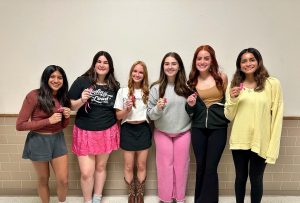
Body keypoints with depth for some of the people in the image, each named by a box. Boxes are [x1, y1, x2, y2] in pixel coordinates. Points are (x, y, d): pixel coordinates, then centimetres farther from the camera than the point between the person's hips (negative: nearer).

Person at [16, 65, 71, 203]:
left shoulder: (63, 98, 3)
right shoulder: (34, 96, -15)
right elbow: (20, 125, -16)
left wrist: (67, 116, -10)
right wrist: (48, 120, -21)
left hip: (58, 140, 4)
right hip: (39, 141, -4)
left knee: (63, 180, 8)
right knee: (43, 179, 15)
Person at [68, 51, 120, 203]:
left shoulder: (114, 86, 1)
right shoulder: (82, 81, -8)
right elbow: (71, 106, -4)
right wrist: (82, 100, -23)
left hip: (107, 132, 3)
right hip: (85, 132, -2)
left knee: (101, 167, 16)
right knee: (86, 173, 0)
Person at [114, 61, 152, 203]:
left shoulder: (148, 92, 3)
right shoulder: (122, 91, -1)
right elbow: (118, 116, -1)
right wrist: (127, 109, -17)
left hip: (143, 129, 1)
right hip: (128, 130, -1)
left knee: (141, 165, 10)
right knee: (128, 166, 9)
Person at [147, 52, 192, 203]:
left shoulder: (186, 87, -2)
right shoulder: (156, 88, -7)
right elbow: (150, 114, -7)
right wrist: (158, 108, -26)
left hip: (183, 132, 2)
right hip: (162, 133, -1)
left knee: (181, 166, 13)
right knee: (165, 166, 10)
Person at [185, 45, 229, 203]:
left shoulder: (221, 77, -3)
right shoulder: (191, 81, 3)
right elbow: (190, 111, 9)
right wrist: (190, 105, -12)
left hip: (218, 128, -2)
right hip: (198, 129, 2)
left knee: (211, 167, 1)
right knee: (200, 166, 12)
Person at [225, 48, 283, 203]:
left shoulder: (273, 84, -5)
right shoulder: (235, 86, 4)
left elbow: (277, 117, -5)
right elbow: (229, 117, 6)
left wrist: (273, 148, -8)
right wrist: (232, 99, -13)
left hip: (260, 142, -2)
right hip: (239, 141, 3)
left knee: (255, 179, 9)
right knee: (240, 177, 16)